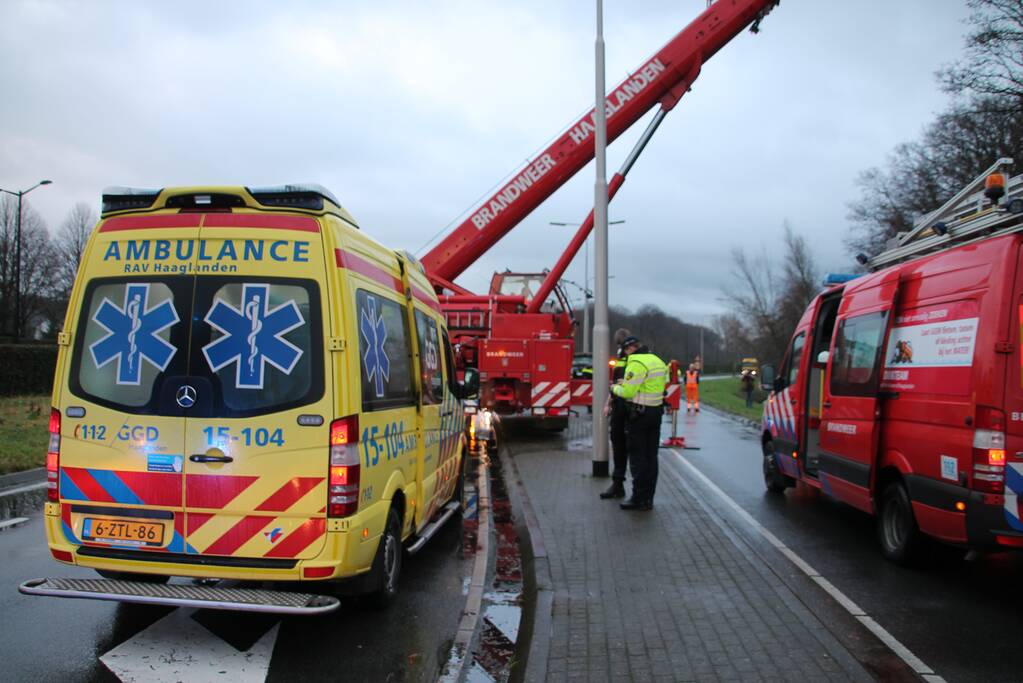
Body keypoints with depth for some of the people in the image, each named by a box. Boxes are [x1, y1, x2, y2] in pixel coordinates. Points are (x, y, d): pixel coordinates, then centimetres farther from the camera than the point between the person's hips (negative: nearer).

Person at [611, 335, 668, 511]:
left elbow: (628, 392, -20)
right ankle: (648, 498, 17)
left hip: (639, 414, -9)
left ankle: (639, 498, 0)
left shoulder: (636, 363, -16)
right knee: (651, 456, 12)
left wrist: (615, 388, 2)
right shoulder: (658, 361, 13)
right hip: (656, 412, 9)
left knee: (637, 456, -2)